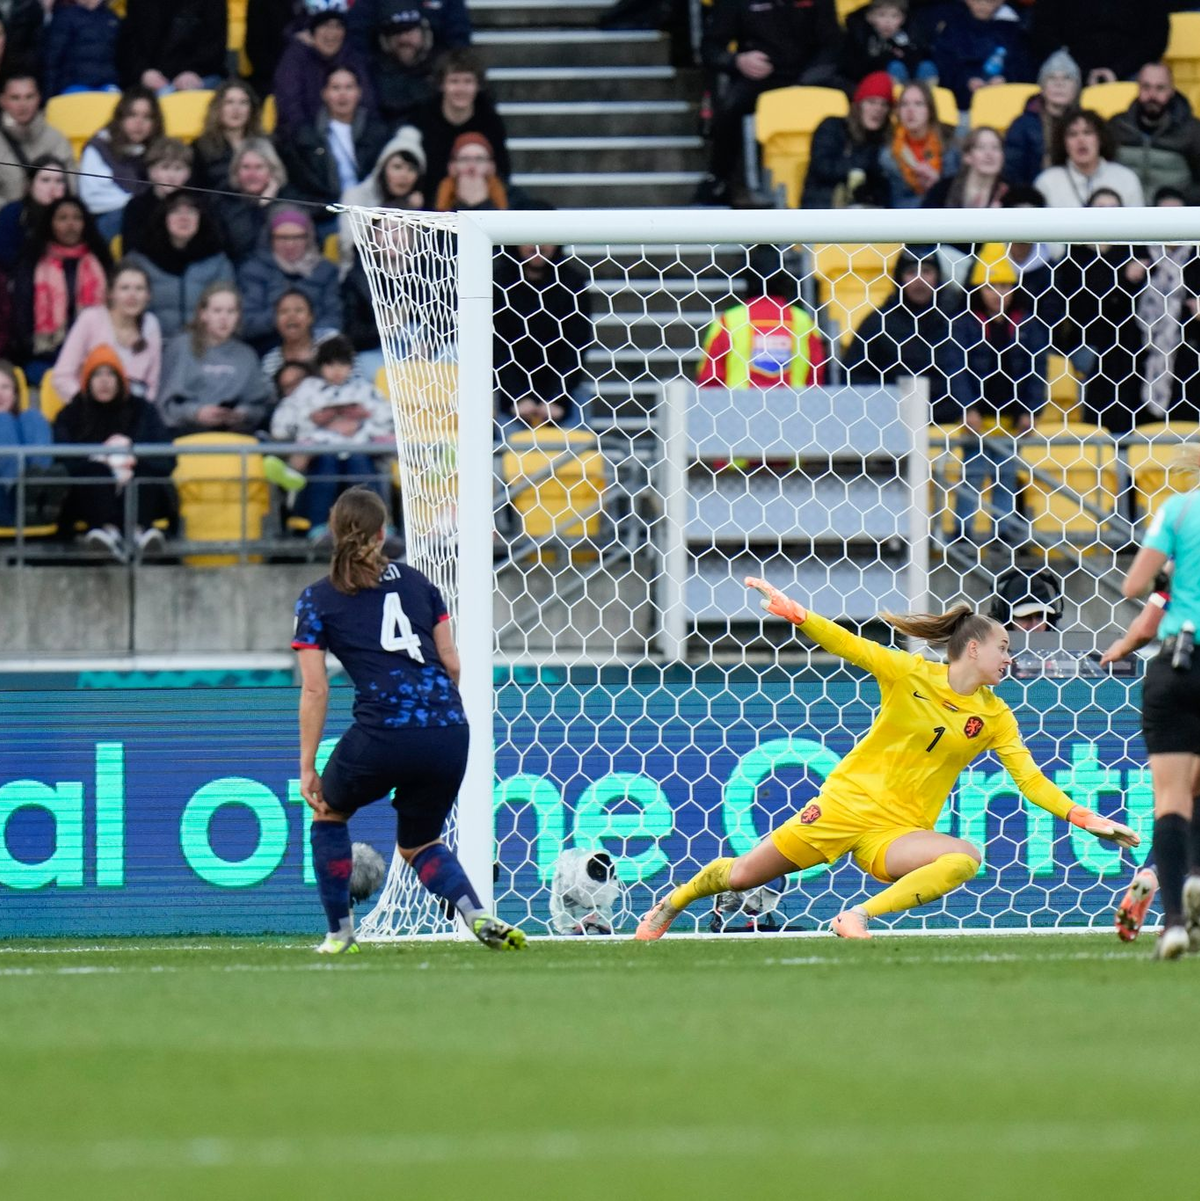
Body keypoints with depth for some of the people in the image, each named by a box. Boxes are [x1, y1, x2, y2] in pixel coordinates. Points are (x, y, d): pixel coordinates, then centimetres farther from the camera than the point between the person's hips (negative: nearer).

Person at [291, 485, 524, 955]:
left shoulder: (317, 599, 8)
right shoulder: (416, 581, 17)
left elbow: (315, 691, 4)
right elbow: (451, 664, 15)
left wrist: (307, 768, 8)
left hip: (383, 735, -4)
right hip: (449, 733, 4)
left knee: (329, 812, 27)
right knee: (419, 844, 23)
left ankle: (340, 933, 23)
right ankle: (477, 915, -4)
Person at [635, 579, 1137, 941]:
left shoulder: (995, 717, 3)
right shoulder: (910, 674, -5)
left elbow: (1030, 780, 0)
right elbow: (845, 644, -8)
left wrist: (1085, 818, -12)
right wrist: (788, 609, -21)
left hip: (897, 833, 2)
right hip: (847, 802, -2)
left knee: (965, 859, -31)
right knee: (741, 874, -1)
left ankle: (859, 915, -28)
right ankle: (674, 901, 31)